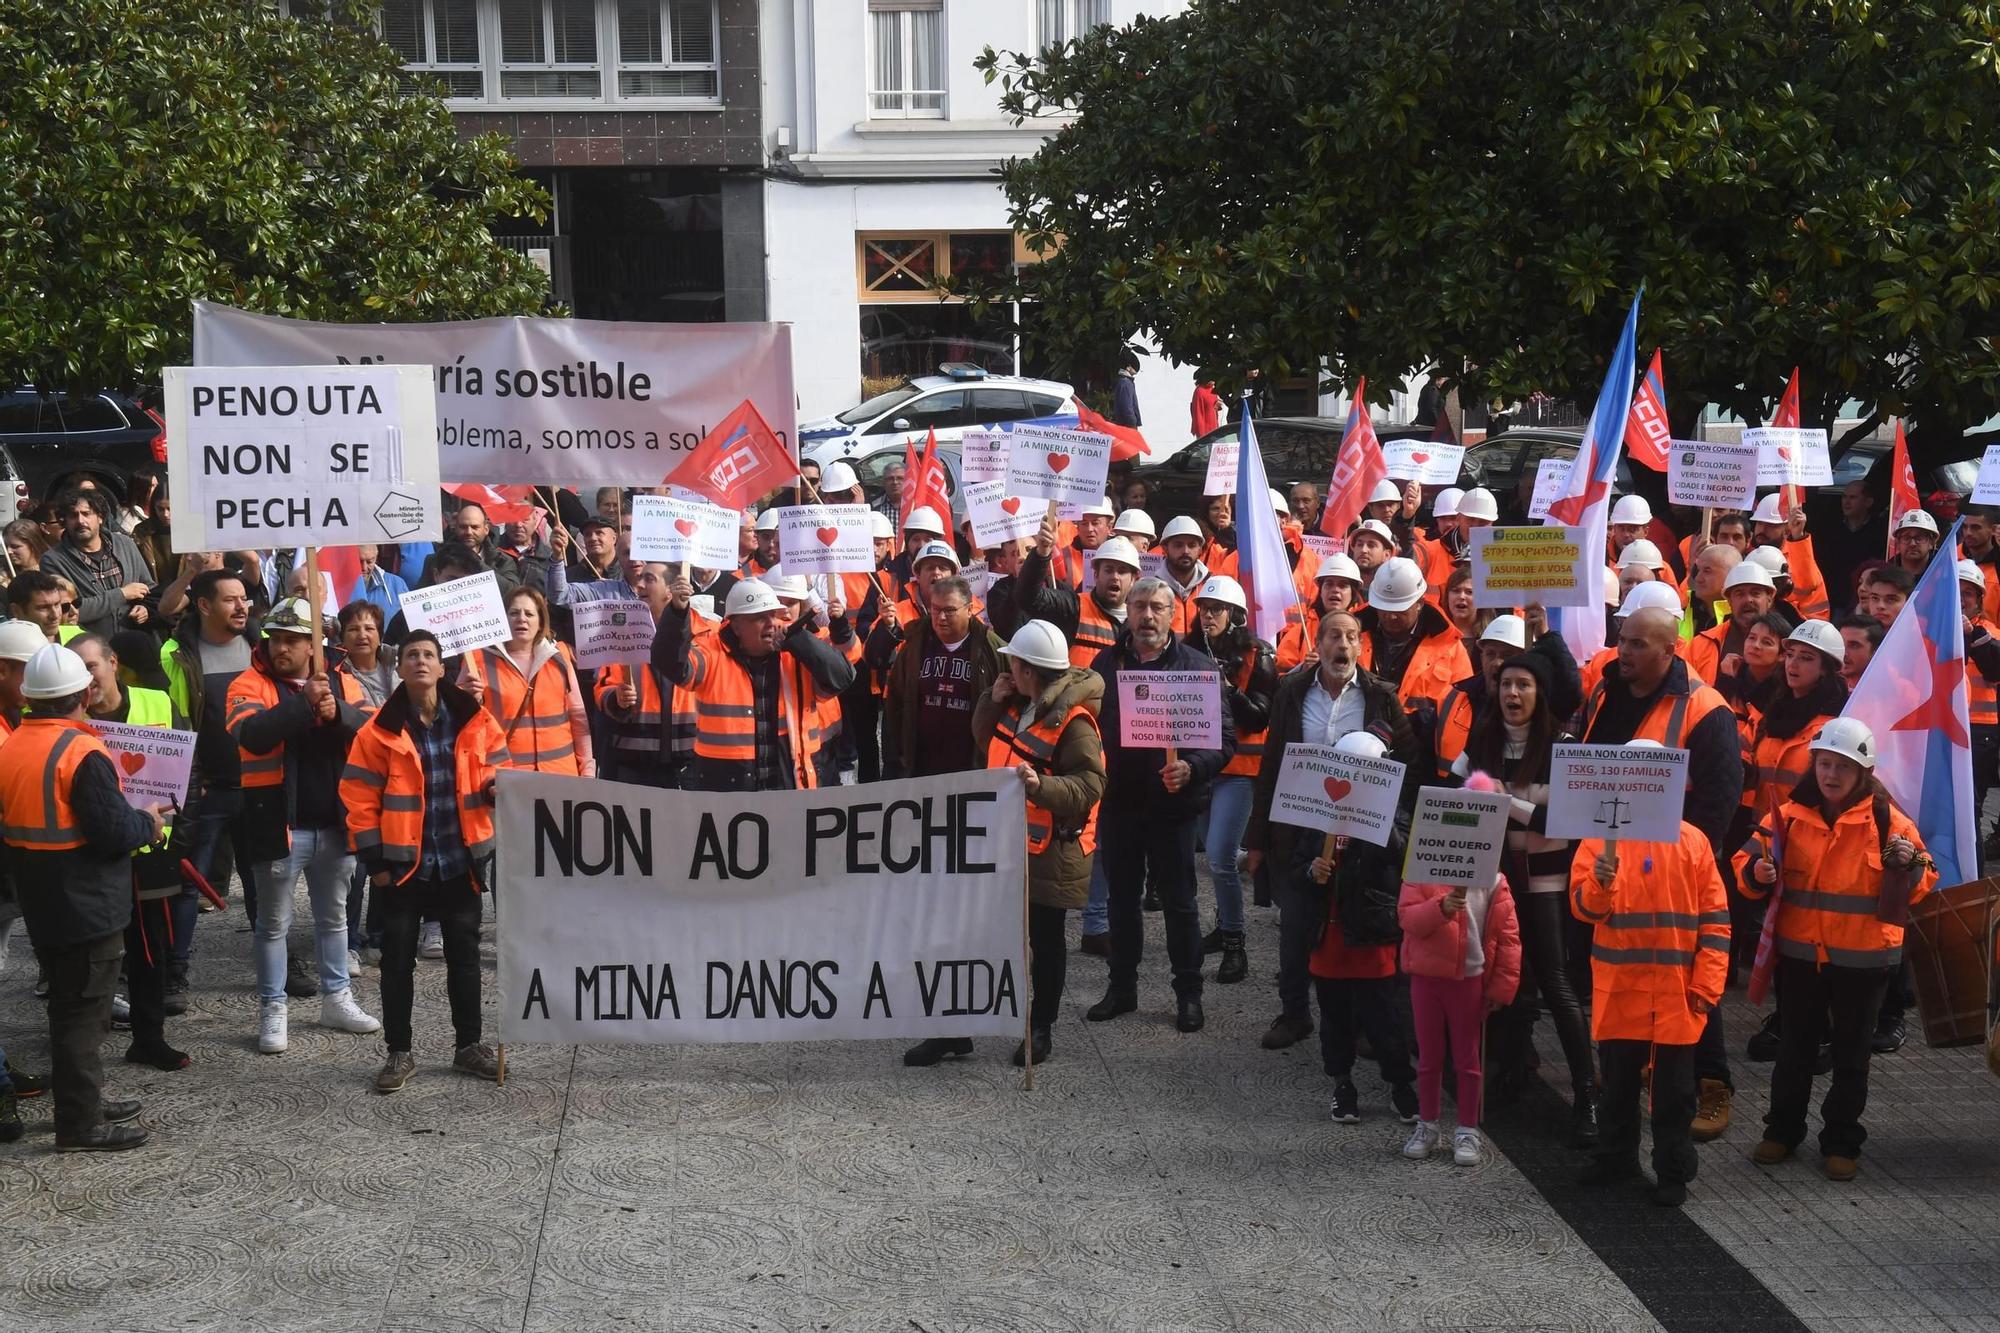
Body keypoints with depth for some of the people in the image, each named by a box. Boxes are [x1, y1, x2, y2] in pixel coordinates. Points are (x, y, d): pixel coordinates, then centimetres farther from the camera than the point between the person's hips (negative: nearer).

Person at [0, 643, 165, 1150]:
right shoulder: (81, 752, -21)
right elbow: (112, 831, -24)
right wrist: (148, 822, -3)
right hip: (87, 905, -8)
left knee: (67, 1006, 19)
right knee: (84, 1012, -1)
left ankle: (84, 1102, 30)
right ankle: (81, 1125, 5)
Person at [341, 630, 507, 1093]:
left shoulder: (472, 719, 0)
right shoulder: (381, 729, -5)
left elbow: (495, 769, 8)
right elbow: (359, 796, -4)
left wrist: (496, 785, -17)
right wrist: (374, 860, -8)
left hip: (460, 861, 2)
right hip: (403, 863, -2)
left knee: (464, 954, 11)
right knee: (398, 958, 5)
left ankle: (468, 1045, 24)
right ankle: (399, 1052, 16)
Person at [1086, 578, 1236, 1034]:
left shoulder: (1198, 666, -5)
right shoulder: (1106, 663, 5)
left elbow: (1224, 739, -7)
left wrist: (1192, 768, -24)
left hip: (1172, 803, -3)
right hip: (1118, 802, 3)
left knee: (1179, 902, 5)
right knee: (1121, 898, 14)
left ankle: (1188, 993, 17)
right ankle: (1122, 987, 27)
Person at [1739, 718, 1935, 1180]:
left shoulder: (1886, 820, -7)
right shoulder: (1792, 815, -2)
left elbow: (1921, 883, -1)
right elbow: (1751, 857, 4)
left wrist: (1908, 864, -23)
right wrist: (1758, 871, -18)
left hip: (1862, 959, -2)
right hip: (1799, 953, 2)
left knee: (1851, 1054, 11)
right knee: (1795, 1047, 15)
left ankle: (1842, 1142, 24)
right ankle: (1783, 1130, 29)